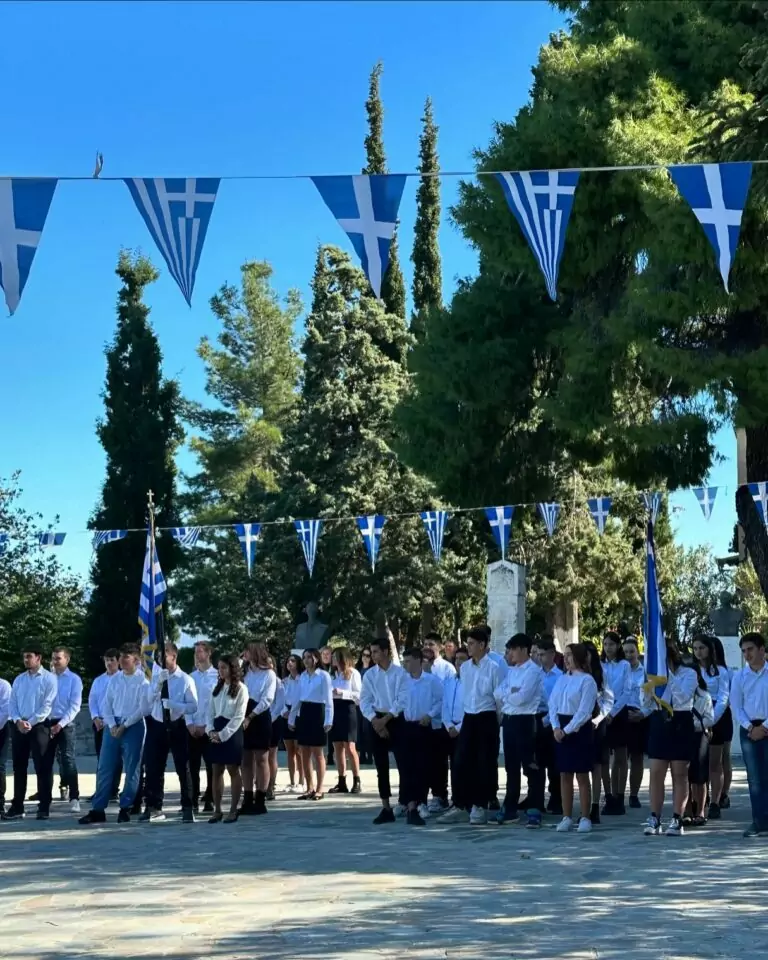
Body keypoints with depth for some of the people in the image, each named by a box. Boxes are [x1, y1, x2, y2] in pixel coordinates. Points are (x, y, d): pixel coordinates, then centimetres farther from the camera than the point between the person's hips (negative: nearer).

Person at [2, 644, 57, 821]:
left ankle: (44, 808, 3)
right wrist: (18, 720, -8)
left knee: (43, 768, -2)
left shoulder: (49, 678, -3)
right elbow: (12, 703, 10)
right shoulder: (19, 679, 14)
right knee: (19, 767, 8)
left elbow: (47, 705, -10)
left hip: (39, 726, -5)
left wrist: (30, 722, -15)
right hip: (19, 726, 5)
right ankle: (17, 807, 14)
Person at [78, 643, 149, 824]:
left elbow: (143, 708, -10)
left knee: (131, 770, 0)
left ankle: (125, 809, 9)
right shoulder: (115, 678, 9)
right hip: (113, 726, 5)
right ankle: (98, 809, 6)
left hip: (133, 726, -5)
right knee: (104, 768, 3)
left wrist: (124, 725, -12)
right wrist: (112, 725, -4)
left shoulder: (143, 680, -6)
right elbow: (107, 703, 10)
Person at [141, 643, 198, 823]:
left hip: (177, 727, -4)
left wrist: (173, 705, -21)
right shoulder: (155, 677, 9)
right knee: (153, 769, 7)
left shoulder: (185, 680, -4)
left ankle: (187, 808, 8)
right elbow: (147, 701, -2)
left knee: (183, 768, 2)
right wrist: (158, 683, -14)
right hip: (157, 726, 4)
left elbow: (193, 707, -8)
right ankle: (154, 807, 16)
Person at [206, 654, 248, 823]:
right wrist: (211, 730, -5)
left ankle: (233, 810, 5)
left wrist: (223, 734, -15)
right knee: (216, 771, 6)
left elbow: (239, 716, -12)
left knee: (233, 771, 0)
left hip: (232, 732, -6)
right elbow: (211, 712, 12)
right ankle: (217, 810, 10)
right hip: (216, 732, 6)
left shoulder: (241, 688, -6)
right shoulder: (217, 688, 12)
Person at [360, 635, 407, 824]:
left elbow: (401, 700, -9)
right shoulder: (369, 675, 6)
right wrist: (375, 721, -10)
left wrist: (386, 719, -11)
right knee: (381, 767, 8)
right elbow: (364, 701, 3)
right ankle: (386, 809, 15)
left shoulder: (400, 673, -4)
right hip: (376, 721, 4)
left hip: (396, 720, -4)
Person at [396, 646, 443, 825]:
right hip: (407, 727, 3)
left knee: (423, 767, 1)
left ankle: (420, 802, 14)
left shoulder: (432, 680, -5)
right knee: (407, 767, -2)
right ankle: (411, 806, -1)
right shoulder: (404, 682, 8)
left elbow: (441, 701, -4)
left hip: (424, 728, -3)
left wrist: (430, 715, -12)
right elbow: (400, 704, 11)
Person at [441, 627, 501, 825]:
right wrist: (459, 722, 14)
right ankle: (461, 807, 8)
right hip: (468, 718, 5)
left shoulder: (493, 667, -8)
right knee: (462, 762, 3)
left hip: (487, 719, -5)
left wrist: (498, 722, -1)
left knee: (485, 764, 1)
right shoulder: (465, 668, 8)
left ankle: (481, 807, 10)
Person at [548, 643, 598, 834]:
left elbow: (584, 711, -14)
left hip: (579, 730, -6)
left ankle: (585, 818, 6)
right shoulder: (561, 680, 12)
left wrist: (567, 730, -15)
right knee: (564, 775, 7)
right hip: (561, 730, 6)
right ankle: (567, 817, 12)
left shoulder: (587, 680, -8)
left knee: (582, 775, 0)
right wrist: (556, 727, -5)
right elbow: (553, 705, 10)